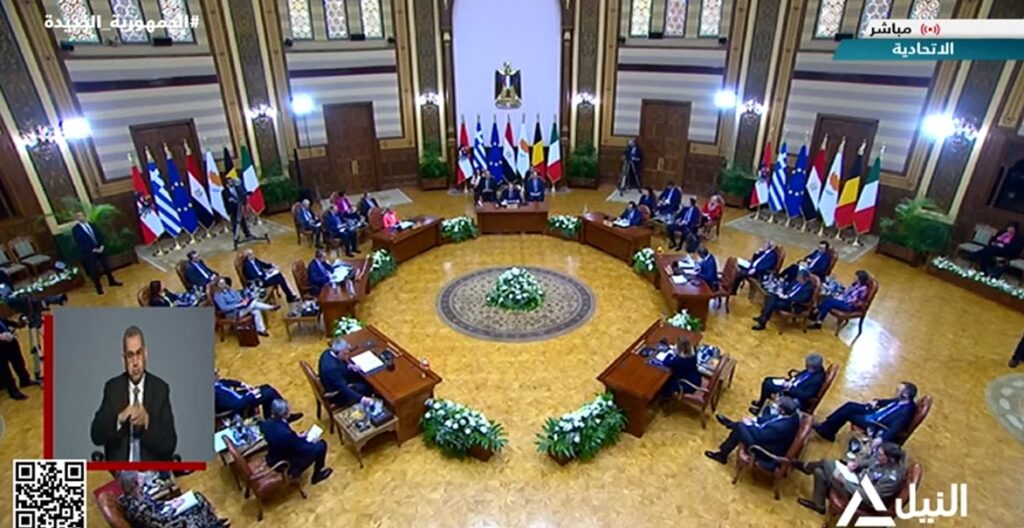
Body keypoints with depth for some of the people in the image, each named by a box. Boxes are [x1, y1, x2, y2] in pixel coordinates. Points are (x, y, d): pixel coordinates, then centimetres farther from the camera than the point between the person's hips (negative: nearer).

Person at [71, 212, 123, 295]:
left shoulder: (92, 225, 8)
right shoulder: (75, 229, -9)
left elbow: (100, 235, 7)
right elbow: (79, 244, -14)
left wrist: (101, 246, -8)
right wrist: (93, 249, -18)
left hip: (100, 249, 5)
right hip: (89, 253, -4)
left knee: (106, 265, 14)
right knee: (94, 270, 4)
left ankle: (112, 281, 30)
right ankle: (98, 287, 15)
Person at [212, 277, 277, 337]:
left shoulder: (229, 289, 10)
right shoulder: (217, 295, -12)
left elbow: (238, 295, 19)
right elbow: (224, 308, -22)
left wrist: (244, 299, -7)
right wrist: (239, 304, -26)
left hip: (241, 307, 8)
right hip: (233, 313, -8)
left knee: (256, 311, -19)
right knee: (254, 303, -26)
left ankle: (260, 329, -11)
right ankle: (270, 308, -11)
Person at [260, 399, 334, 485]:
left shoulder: (267, 423, -15)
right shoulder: (286, 433, -38)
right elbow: (301, 449, -23)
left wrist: (298, 437, 10)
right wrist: (312, 443, -2)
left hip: (272, 461, 8)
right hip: (287, 465, -7)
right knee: (321, 445, 4)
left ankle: (296, 470, 32)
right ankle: (316, 475, 24)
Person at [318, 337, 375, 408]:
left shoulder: (328, 352, -13)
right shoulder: (332, 368, -40)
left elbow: (341, 362, 9)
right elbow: (343, 388, -40)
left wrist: (349, 366, -9)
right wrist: (361, 398, -46)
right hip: (337, 394, -9)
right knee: (367, 386, -4)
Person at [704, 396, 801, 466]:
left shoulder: (780, 428, -39)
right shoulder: (793, 414, -14)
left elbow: (759, 435, -26)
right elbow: (770, 418, 3)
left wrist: (750, 424, -11)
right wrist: (756, 420, -5)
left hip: (768, 452, -8)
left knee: (740, 427, -4)